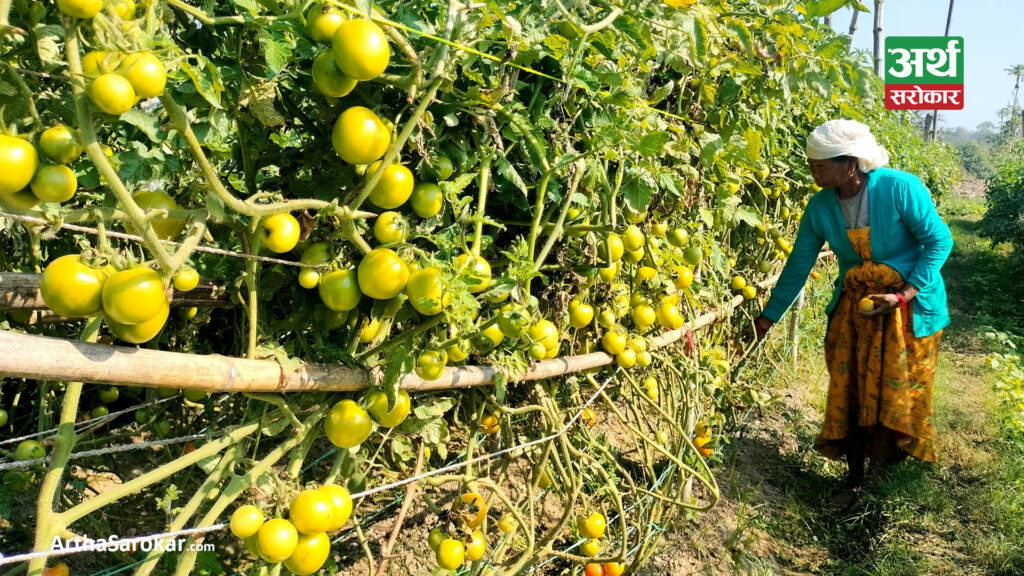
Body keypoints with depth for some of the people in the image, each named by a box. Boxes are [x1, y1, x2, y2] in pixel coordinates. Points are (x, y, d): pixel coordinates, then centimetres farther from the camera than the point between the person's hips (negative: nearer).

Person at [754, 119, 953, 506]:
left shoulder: (899, 188, -21)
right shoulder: (820, 206, -9)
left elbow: (939, 241, -14)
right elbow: (797, 266, -2)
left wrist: (903, 296, -22)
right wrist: (766, 320, -1)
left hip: (909, 303, -3)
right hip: (854, 305, 4)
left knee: (897, 388, 3)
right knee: (851, 389, 6)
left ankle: (884, 456, 26)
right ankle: (854, 477, 21)